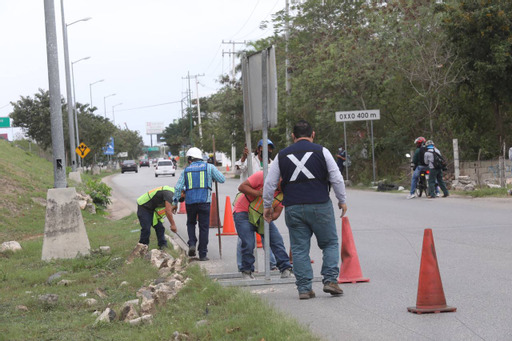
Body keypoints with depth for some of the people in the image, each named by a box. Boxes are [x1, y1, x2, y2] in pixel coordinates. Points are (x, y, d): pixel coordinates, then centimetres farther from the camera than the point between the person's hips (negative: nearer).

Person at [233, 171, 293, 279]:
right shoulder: (262, 176, -20)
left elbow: (277, 213, -5)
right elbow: (242, 187, -21)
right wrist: (259, 193, -30)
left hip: (262, 216, 5)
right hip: (243, 213, -5)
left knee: (277, 240, -8)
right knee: (248, 243, -16)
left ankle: (286, 270, -4)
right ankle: (246, 271, 4)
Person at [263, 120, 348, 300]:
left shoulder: (282, 155, 9)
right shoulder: (321, 151, 2)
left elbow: (269, 183, 10)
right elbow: (337, 178, 1)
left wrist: (267, 206, 21)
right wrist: (342, 200, 14)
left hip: (293, 209, 2)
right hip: (320, 206, -2)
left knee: (299, 248, 7)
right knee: (330, 243, 11)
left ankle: (304, 288, 4)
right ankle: (330, 280, -1)